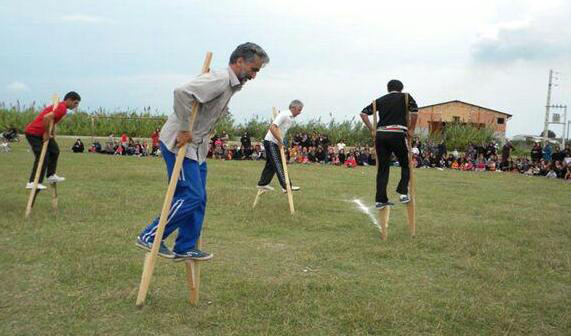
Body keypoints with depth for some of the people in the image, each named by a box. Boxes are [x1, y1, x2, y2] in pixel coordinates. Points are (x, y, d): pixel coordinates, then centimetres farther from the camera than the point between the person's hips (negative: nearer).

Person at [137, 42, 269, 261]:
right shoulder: (219, 80, -19)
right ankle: (149, 237, 3)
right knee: (191, 196, -10)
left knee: (198, 199, 11)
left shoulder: (231, 85, 12)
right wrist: (184, 130, -26)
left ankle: (185, 248, 20)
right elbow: (182, 93, -32)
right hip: (179, 144, -10)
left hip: (196, 148, 10)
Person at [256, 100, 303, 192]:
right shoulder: (284, 115, -18)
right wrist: (280, 140, -24)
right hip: (271, 142, -10)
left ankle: (262, 184, 24)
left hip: (276, 143, 10)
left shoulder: (291, 118, 11)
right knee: (278, 165, -11)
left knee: (271, 164, 15)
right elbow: (272, 127, -27)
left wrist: (280, 141, 9)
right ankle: (286, 186, -13)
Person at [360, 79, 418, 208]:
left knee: (382, 168, 7)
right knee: (405, 165, 14)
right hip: (397, 134, -3)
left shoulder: (380, 100, 19)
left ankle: (380, 200, 7)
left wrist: (372, 130, 13)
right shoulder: (405, 97, 11)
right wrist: (411, 130, 4)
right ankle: (403, 193, 2)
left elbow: (363, 113, 13)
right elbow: (414, 111, -6)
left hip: (380, 135, 3)